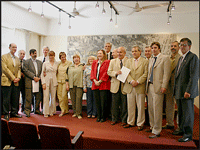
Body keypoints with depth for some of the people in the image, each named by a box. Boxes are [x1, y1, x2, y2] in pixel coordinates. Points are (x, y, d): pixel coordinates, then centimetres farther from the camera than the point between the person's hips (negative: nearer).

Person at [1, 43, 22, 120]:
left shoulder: (17, 58, 17)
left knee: (15, 99, 7)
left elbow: (19, 69, 13)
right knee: (6, 99, 1)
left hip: (15, 82, 5)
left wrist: (18, 77, -4)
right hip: (7, 81, -5)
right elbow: (5, 68, -10)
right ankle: (6, 114, 12)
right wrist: (13, 78, -14)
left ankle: (14, 112, 18)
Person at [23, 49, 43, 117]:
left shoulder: (40, 62, 17)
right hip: (30, 82, -4)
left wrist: (39, 77, -5)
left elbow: (42, 71, 12)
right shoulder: (26, 62, 4)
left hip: (38, 82, 4)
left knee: (38, 97, 8)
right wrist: (34, 77, -14)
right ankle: (27, 111, 5)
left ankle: (36, 110, 21)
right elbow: (26, 71, -8)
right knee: (28, 98, -3)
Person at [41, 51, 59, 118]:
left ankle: (51, 111, 17)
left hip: (54, 81, 2)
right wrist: (43, 83, -6)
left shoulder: (57, 63, 7)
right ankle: (46, 112, 3)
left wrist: (57, 82, 1)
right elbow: (42, 74, 3)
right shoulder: (45, 63, 4)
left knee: (53, 97, 4)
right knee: (46, 96, -5)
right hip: (46, 81, -1)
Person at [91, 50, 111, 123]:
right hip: (95, 84, 5)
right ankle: (98, 116, 18)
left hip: (104, 85, -4)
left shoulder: (107, 62, 1)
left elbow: (106, 73, -7)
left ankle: (103, 117, 11)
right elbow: (92, 72, 11)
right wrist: (95, 81, -4)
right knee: (97, 101, 7)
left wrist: (100, 81, -12)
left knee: (103, 102, -2)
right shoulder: (94, 62, 17)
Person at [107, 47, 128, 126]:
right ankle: (114, 119, 23)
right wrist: (116, 73, -15)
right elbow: (109, 72, 3)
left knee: (124, 104, 6)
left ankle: (124, 120, 21)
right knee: (115, 104, 8)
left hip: (124, 85, -2)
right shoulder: (113, 61, 11)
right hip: (115, 85, 2)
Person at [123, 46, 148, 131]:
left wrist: (138, 81, -15)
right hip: (130, 87, 4)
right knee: (130, 106, 10)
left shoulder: (145, 61, 3)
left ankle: (140, 124, 16)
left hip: (140, 87, -3)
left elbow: (146, 74, -5)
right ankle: (130, 122, 23)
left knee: (140, 106, 3)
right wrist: (131, 81, -11)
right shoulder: (129, 61, 15)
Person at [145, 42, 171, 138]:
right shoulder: (150, 60, 19)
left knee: (157, 109, -4)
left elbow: (167, 73, -9)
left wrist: (164, 86, -16)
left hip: (158, 87, -7)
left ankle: (156, 131, 5)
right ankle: (152, 126, 26)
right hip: (150, 86, 7)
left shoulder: (165, 58, -2)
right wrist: (147, 85, 12)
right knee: (150, 108, 12)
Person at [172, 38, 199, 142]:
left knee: (187, 113, 2)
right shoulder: (181, 58, 17)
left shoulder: (193, 57, -10)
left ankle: (188, 134, 15)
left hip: (187, 91, -8)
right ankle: (182, 129, 32)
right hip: (179, 91, 8)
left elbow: (194, 76, -18)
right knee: (180, 112, 17)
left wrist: (188, 91, -22)